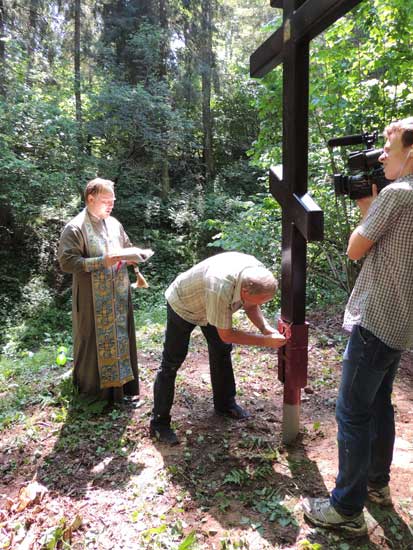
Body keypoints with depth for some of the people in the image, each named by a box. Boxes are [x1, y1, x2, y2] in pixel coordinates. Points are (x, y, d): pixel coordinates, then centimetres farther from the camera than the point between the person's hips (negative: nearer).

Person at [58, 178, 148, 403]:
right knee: (95, 341, 6)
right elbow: (66, 262, -18)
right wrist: (102, 261, -25)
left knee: (120, 337, 15)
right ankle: (95, 387, 25)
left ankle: (121, 382, 32)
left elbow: (127, 248, 20)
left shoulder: (114, 224, 8)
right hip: (93, 298, -6)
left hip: (119, 295, 6)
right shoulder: (75, 228, -12)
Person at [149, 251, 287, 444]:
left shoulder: (257, 272, -25)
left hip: (207, 304, 7)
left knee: (222, 350, 11)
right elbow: (226, 335, -32)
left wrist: (266, 328, -23)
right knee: (171, 363, -3)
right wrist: (266, 341, -31)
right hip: (182, 304, -7)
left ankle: (224, 403, 30)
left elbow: (250, 307, -7)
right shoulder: (220, 289, -46)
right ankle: (159, 422, 9)